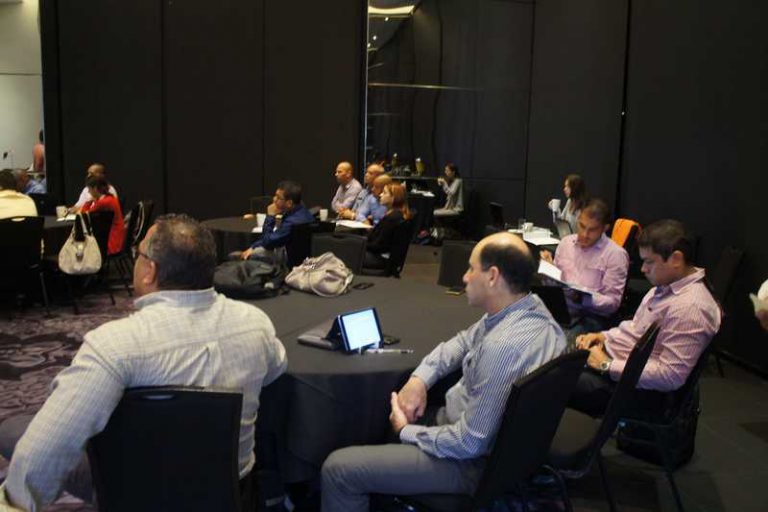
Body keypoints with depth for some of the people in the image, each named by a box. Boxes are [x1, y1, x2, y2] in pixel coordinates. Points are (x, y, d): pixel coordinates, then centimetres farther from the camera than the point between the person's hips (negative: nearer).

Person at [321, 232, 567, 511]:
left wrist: (405, 431, -12)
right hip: (474, 426, 10)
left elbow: (468, 444, -28)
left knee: (337, 468, -9)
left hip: (473, 460, -9)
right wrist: (419, 379, -4)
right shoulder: (529, 306, -4)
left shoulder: (503, 346, -34)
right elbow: (464, 341, 12)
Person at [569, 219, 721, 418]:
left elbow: (670, 376, -27)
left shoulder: (690, 308, -24)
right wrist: (603, 336, 4)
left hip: (638, 389, -10)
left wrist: (607, 366, -21)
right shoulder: (665, 286, 6)